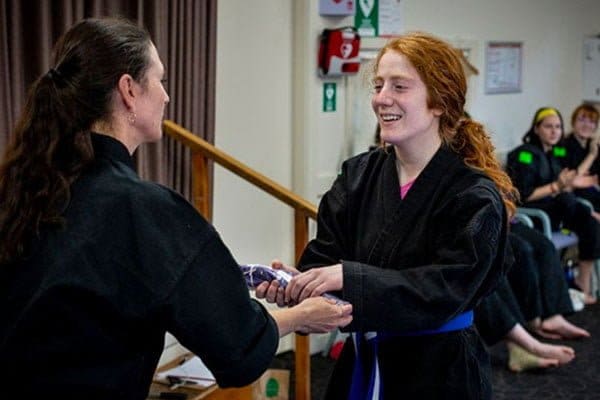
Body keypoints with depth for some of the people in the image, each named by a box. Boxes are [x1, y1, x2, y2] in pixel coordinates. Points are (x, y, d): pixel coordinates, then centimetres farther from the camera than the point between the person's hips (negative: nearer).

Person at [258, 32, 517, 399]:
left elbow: (443, 289, -23)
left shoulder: (475, 197, -14)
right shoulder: (358, 175, 2)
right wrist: (298, 281, -27)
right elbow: (324, 257, -4)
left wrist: (349, 277, -34)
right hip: (362, 365, 5)